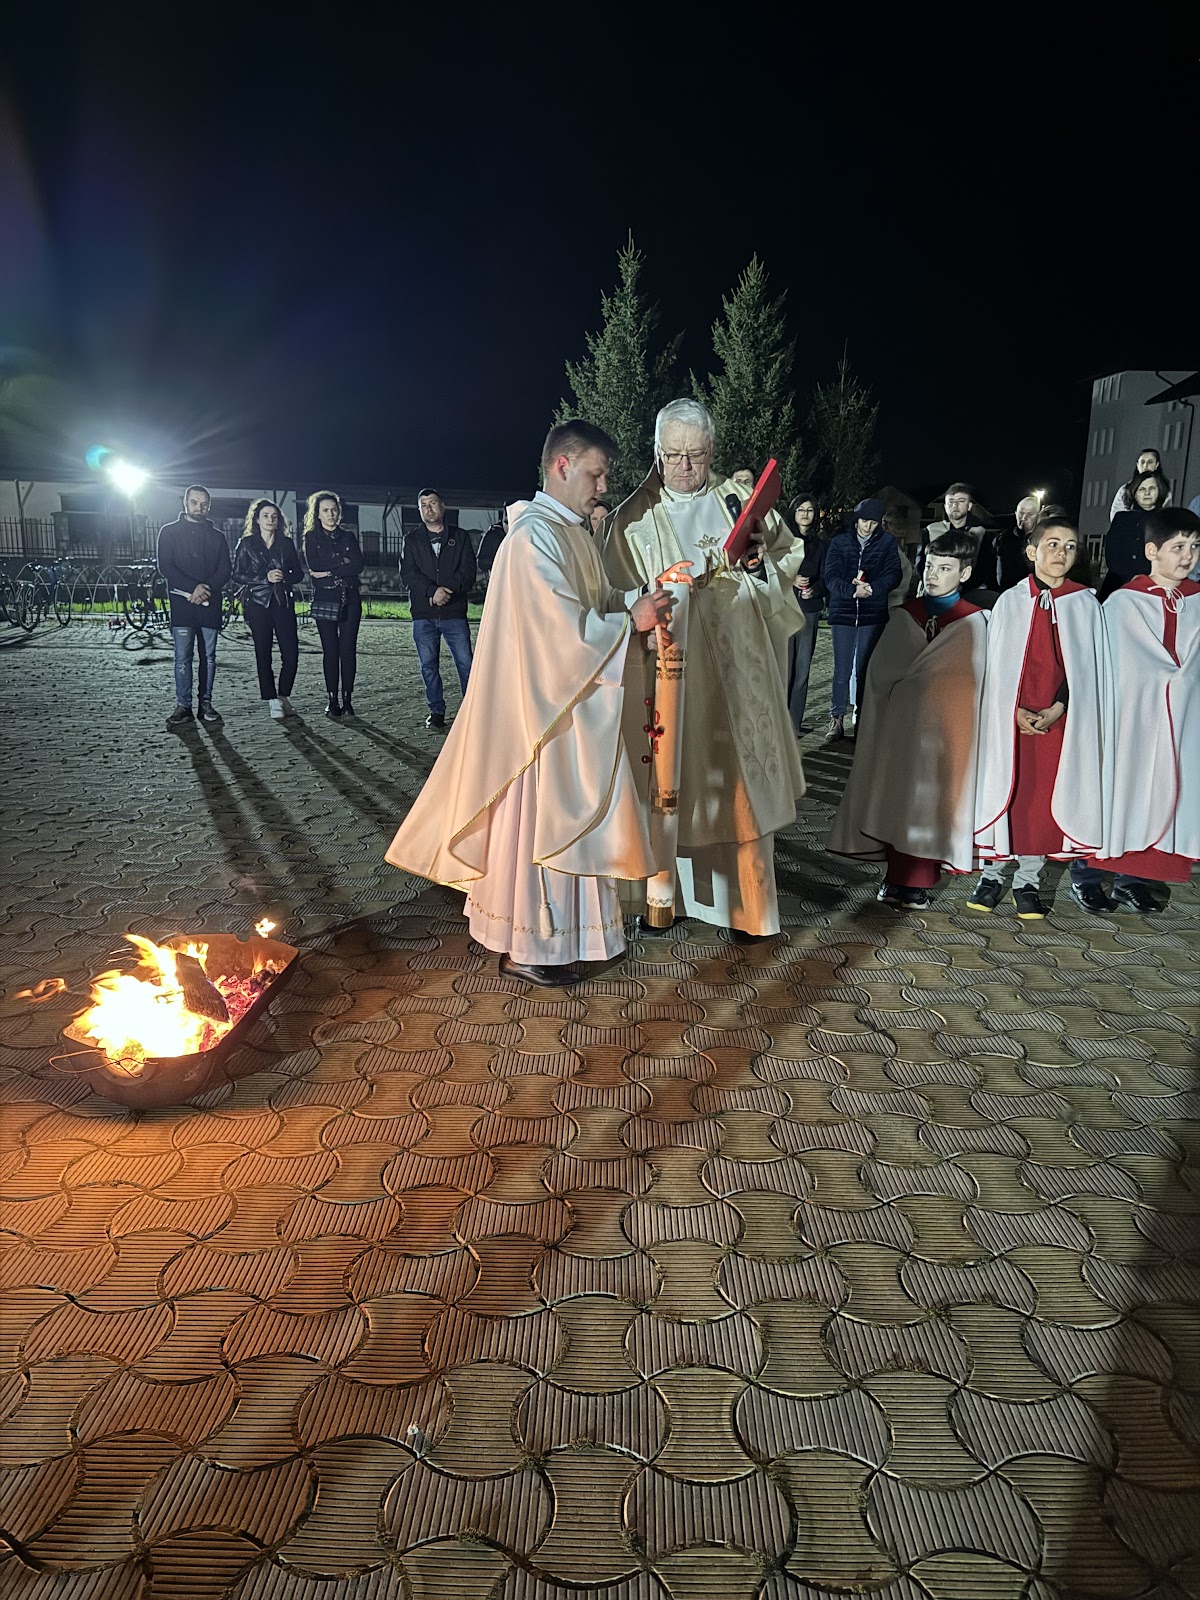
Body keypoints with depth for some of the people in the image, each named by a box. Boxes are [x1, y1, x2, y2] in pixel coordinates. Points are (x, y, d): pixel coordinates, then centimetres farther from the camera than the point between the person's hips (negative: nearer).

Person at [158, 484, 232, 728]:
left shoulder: (216, 536, 15)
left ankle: (206, 703, 10)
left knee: (209, 656, 4)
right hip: (182, 601, -2)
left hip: (210, 603, 3)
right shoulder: (169, 532, 8)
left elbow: (225, 570, 7)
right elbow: (166, 566, -3)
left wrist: (207, 588, -12)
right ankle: (183, 706, -2)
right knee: (183, 657, -5)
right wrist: (193, 588, -16)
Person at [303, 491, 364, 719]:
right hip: (325, 599, -1)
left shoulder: (348, 536, 13)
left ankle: (347, 700, 1)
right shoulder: (312, 537, 8)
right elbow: (315, 566, -9)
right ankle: (332, 700, 3)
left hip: (350, 599, 2)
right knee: (330, 650, -2)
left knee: (348, 649, -3)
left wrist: (329, 571, -8)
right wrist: (343, 563, -6)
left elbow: (358, 565, -2)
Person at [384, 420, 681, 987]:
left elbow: (593, 603, 14)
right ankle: (525, 946, 11)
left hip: (577, 702, 10)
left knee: (565, 813, 16)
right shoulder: (534, 537, -18)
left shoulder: (573, 532, 13)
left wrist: (639, 598, -3)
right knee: (537, 817, -1)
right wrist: (631, 620, -14)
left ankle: (551, 925, 29)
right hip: (543, 703, -10)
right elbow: (563, 627, -22)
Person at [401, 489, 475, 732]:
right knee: (429, 666, 4)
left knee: (465, 663, -5)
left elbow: (468, 572, 0)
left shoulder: (460, 537, 9)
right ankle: (437, 711, 15)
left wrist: (446, 591, -15)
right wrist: (433, 591, -17)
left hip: (454, 613, -1)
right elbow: (408, 574, -1)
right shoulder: (412, 540, 11)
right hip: (423, 614, 1)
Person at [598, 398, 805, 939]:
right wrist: (688, 583, -18)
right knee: (671, 784, 2)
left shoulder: (741, 498, 9)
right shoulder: (634, 518, 1)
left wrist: (762, 557, -5)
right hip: (673, 675, -2)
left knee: (744, 784, 5)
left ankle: (747, 905, 15)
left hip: (741, 671, 2)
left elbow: (791, 554, 16)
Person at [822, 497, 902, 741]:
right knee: (842, 668, -1)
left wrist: (872, 588, -22)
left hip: (873, 614, 0)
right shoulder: (839, 543, 6)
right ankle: (837, 718, 4)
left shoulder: (886, 543, 7)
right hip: (843, 612, 0)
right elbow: (831, 577, -3)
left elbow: (893, 574, -3)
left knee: (865, 669, 1)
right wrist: (852, 590, -21)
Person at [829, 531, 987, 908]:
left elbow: (967, 683, -4)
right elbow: (879, 673, 6)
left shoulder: (972, 621, -3)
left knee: (929, 803, 2)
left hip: (943, 731, -3)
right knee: (895, 801, 4)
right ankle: (896, 880, 13)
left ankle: (916, 883, 10)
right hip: (901, 725, 3)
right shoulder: (904, 615, 7)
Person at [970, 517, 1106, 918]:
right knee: (1004, 790, 3)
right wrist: (1016, 711, -11)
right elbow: (996, 664, 0)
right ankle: (993, 873, 15)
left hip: (1059, 718, 0)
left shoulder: (1085, 604, 3)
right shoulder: (1010, 601, 2)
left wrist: (1057, 709, -13)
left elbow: (1085, 665, 0)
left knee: (1047, 796, 3)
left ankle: (1028, 879, 14)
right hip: (1010, 715, 0)